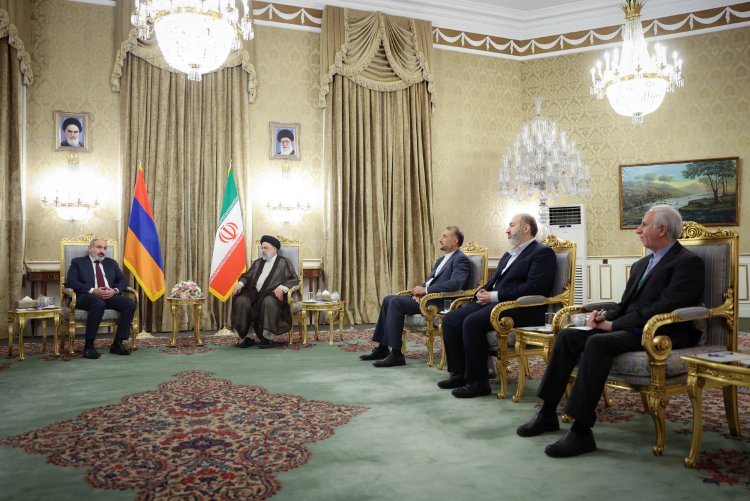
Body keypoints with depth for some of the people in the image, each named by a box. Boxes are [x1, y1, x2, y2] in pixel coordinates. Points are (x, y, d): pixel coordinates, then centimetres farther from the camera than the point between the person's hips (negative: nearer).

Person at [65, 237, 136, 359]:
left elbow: (123, 280, 17)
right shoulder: (78, 262, 13)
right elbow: (70, 282, -2)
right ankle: (88, 345, -29)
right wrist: (93, 291, -15)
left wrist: (115, 290, -7)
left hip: (110, 296, 4)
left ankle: (117, 343, -18)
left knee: (130, 303, -24)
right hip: (87, 296, -4)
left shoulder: (111, 263, 25)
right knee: (99, 303, -39)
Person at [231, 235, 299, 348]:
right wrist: (240, 283, 0)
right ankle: (243, 337, -19)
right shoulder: (257, 263, 27)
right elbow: (247, 276, 23)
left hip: (271, 294, -4)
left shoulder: (284, 262, 11)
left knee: (268, 302, -38)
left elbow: (294, 280, 2)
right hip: (254, 293, 4)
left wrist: (281, 288, -15)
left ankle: (266, 337, -29)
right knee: (241, 301, -26)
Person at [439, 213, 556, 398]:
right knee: (450, 320, -7)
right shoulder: (509, 254, 24)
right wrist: (483, 292, 3)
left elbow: (534, 288, -17)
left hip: (520, 308, -9)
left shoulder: (542, 253, -5)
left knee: (472, 322, -31)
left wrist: (494, 296, -17)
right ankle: (459, 373, 2)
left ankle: (478, 381, -18)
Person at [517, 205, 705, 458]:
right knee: (568, 335, -9)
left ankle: (582, 431, -30)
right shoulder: (641, 265, 22)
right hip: (628, 327, 9)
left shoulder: (688, 262, -6)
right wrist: (606, 316, -1)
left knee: (597, 342, -33)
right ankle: (547, 413, -6)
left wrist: (613, 325, -16)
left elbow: (664, 308, -17)